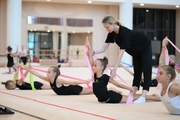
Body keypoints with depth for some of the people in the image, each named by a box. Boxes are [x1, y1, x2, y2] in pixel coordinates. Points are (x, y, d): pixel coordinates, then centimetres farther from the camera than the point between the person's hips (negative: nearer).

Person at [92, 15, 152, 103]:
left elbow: (121, 52, -42)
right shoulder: (112, 33, -14)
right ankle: (133, 94, 3)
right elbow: (104, 48, -16)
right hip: (136, 51, 8)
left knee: (146, 71, -12)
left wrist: (115, 68, -45)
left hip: (145, 48, -8)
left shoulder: (124, 32, -38)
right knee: (137, 72, 6)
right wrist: (94, 52, -35)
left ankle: (143, 97, -20)